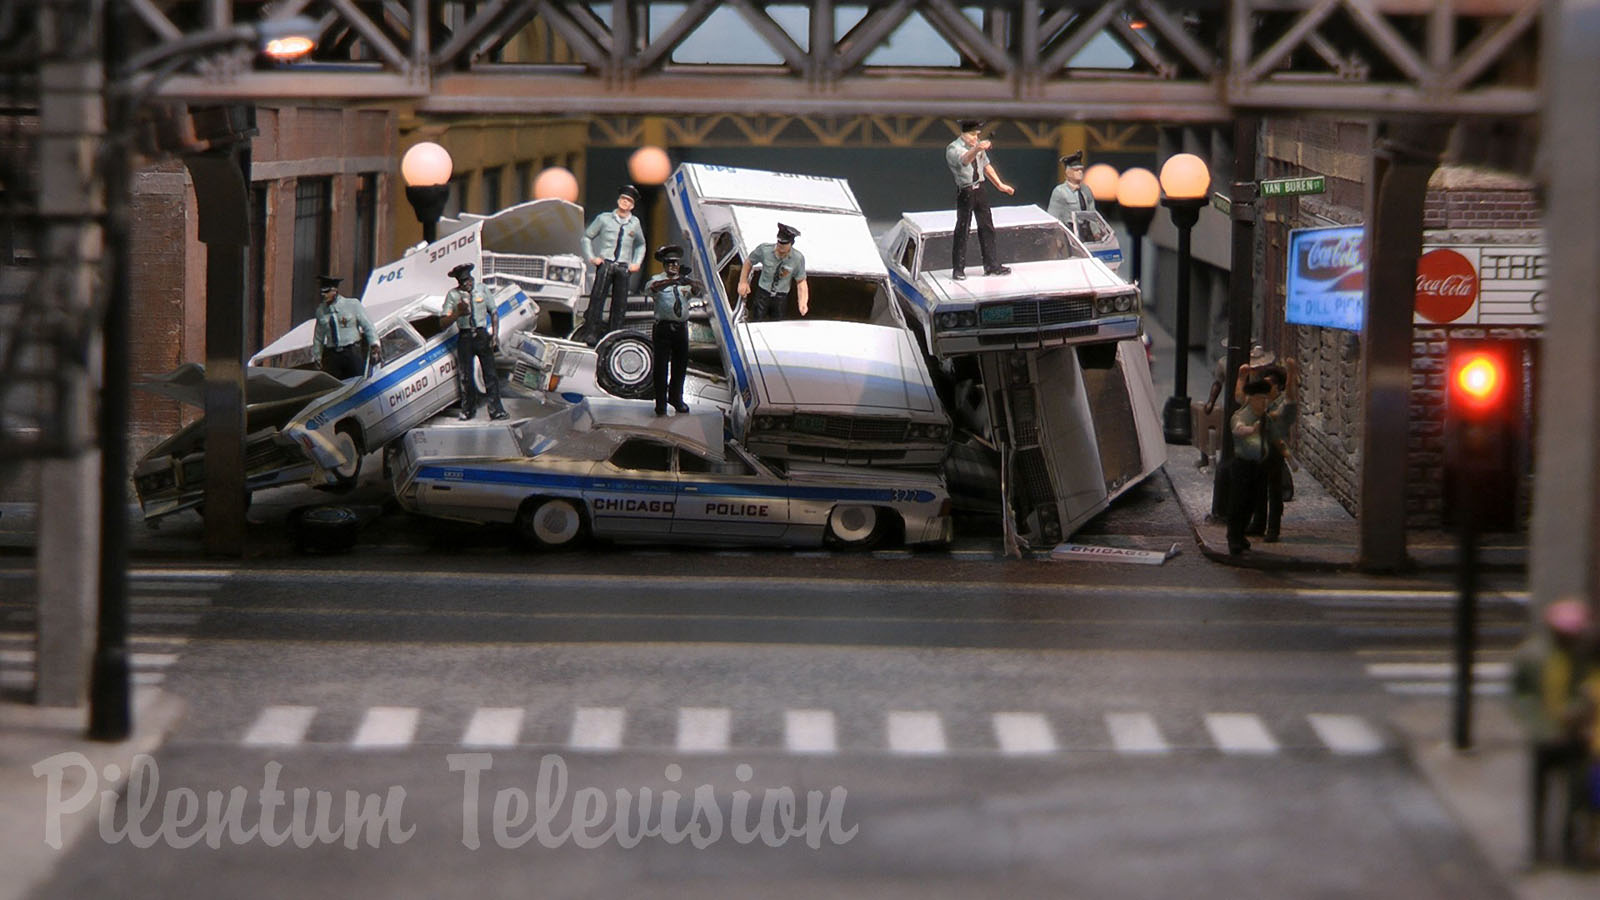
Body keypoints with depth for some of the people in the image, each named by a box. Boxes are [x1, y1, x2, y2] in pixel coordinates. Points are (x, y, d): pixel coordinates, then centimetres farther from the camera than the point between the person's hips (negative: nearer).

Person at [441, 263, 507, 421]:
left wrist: (495, 334, 1)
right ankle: (468, 409, 19)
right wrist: (458, 313, -21)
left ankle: (496, 409, -2)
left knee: (490, 373, -5)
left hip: (482, 335, 0)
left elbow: (493, 313, 12)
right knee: (465, 375, 4)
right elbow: (443, 323, -5)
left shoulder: (482, 290, 5)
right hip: (464, 337, 0)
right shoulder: (453, 295, -1)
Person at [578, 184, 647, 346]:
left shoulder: (635, 223, 15)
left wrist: (636, 263, 16)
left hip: (624, 267, 3)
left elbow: (640, 245, 30)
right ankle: (590, 334, -18)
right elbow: (587, 236, 15)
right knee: (597, 297, -15)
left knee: (620, 304, -3)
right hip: (605, 263, -2)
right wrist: (591, 257, 5)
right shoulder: (604, 219, 8)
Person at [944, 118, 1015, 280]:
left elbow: (986, 166, 20)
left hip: (979, 190, 6)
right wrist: (976, 149, -57)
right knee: (962, 230, -2)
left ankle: (991, 265, 19)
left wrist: (999, 185, 22)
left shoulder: (978, 146, 8)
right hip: (965, 192, -6)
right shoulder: (953, 149, -14)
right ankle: (958, 269, 5)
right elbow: (964, 159, -37)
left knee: (986, 227, 10)